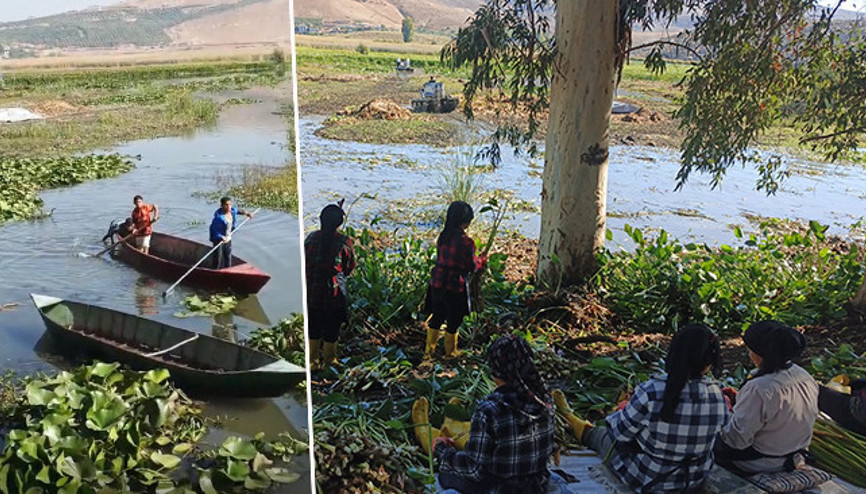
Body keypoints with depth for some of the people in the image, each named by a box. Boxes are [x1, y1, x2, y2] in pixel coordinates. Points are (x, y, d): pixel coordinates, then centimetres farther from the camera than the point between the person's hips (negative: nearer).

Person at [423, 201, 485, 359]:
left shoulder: (443, 236, 0)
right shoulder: (465, 241, -20)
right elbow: (471, 267, -12)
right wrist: (481, 261, 11)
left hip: (437, 283, 6)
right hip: (455, 287, -6)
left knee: (436, 317, 21)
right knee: (454, 321, 13)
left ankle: (428, 351, 30)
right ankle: (450, 354, 28)